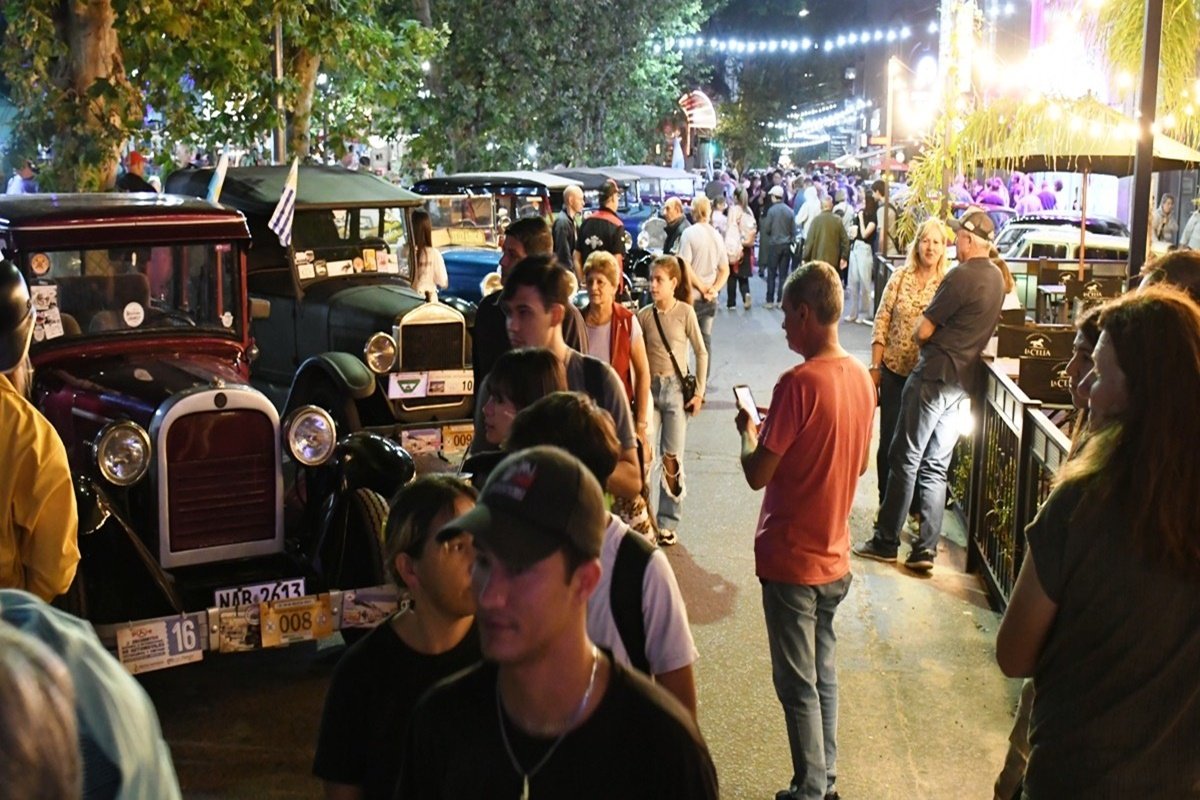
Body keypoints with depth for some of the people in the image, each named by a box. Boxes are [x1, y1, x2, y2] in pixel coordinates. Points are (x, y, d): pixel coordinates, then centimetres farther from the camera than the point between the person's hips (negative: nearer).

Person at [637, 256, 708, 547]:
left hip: (676, 389, -2)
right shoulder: (644, 315, 1)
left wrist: (699, 392, -3)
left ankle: (668, 523, 13)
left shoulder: (685, 312, -5)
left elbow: (701, 353, 0)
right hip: (649, 388, 2)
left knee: (672, 458, 3)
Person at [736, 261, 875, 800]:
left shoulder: (799, 383, -22)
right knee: (824, 675, 19)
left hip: (791, 558, -8)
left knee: (798, 685, 5)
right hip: (834, 556, 8)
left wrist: (749, 431, 0)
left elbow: (757, 474, -20)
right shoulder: (861, 377, 2)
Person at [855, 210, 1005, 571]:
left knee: (905, 459, 1)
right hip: (964, 380, 8)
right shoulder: (996, 277, 10)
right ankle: (926, 549, 8)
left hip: (936, 374, -8)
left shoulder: (961, 276, -16)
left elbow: (923, 331, -12)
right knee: (936, 466, 9)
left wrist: (923, 321, 8)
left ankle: (886, 541, 6)